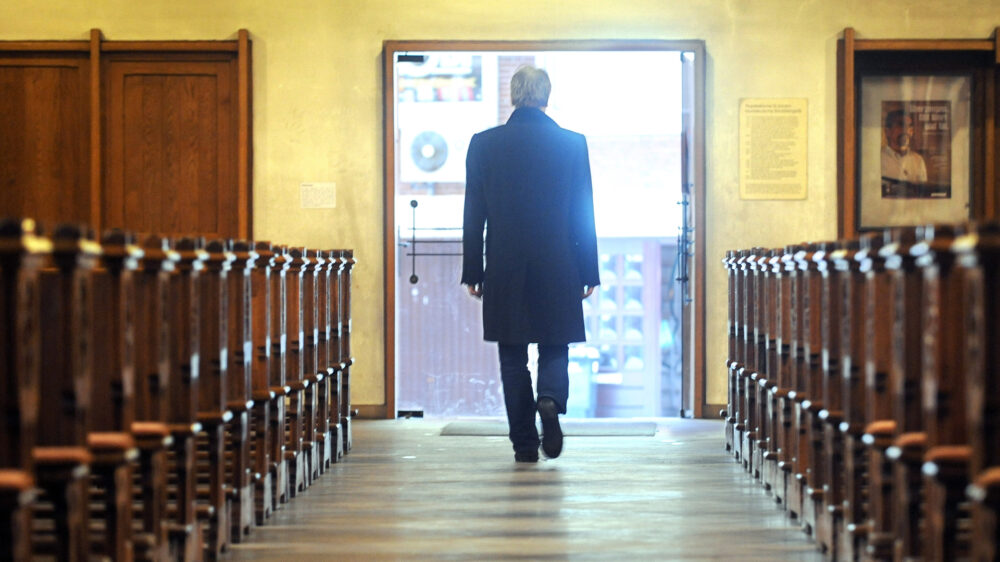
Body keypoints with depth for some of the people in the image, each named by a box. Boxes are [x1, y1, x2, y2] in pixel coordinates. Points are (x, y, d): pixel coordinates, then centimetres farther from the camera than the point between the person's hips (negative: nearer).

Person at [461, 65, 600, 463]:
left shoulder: (484, 144, -1)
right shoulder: (573, 144, -2)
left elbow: (473, 215, 0)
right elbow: (584, 215, 0)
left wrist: (473, 272, 6)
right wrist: (588, 272, 7)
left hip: (505, 271, 0)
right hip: (558, 270, 0)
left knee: (513, 358, 8)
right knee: (555, 349, 12)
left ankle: (524, 443, 7)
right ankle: (550, 399, -17)